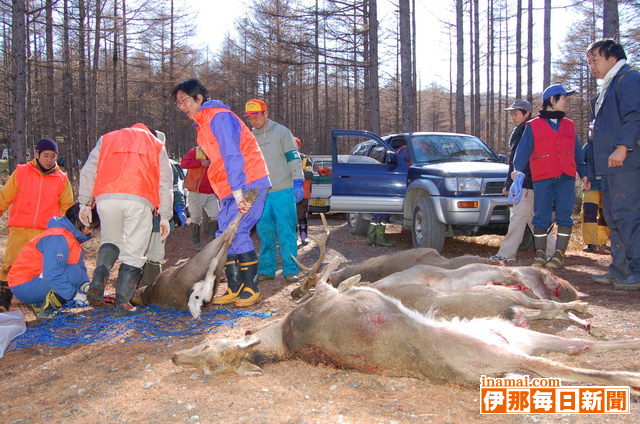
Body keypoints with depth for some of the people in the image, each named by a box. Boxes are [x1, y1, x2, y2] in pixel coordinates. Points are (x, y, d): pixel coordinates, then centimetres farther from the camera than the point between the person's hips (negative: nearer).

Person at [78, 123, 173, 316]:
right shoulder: (157, 144, 27)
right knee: (133, 253, 4)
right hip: (139, 200, -2)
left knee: (110, 241, 21)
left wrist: (84, 202, 14)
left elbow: (88, 171, 16)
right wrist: (165, 216, 17)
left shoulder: (107, 138, 29)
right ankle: (122, 302, -1)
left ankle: (98, 279, -5)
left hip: (106, 198, 2)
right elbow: (165, 182, 18)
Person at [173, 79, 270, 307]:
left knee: (237, 231, -14)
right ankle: (235, 288, 12)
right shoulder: (203, 124, 19)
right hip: (233, 188, 10)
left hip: (249, 183, -10)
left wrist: (238, 191, -29)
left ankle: (251, 289, -5)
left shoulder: (218, 117, -12)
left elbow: (232, 156, -22)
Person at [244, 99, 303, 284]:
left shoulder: (281, 131, 1)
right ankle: (266, 269, 14)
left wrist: (298, 183, -9)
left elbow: (294, 158, -2)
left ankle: (290, 270, -1)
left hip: (283, 191, -5)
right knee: (264, 232, 6)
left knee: (286, 230, -5)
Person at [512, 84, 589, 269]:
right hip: (542, 179, -3)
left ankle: (559, 255, 5)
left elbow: (577, 152, 19)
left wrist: (583, 174, 13)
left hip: (566, 178, 3)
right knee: (541, 218, -1)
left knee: (564, 217, -1)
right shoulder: (533, 126, 6)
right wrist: (517, 169, -18)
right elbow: (523, 150, -2)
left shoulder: (569, 125, 17)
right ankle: (540, 255, 7)